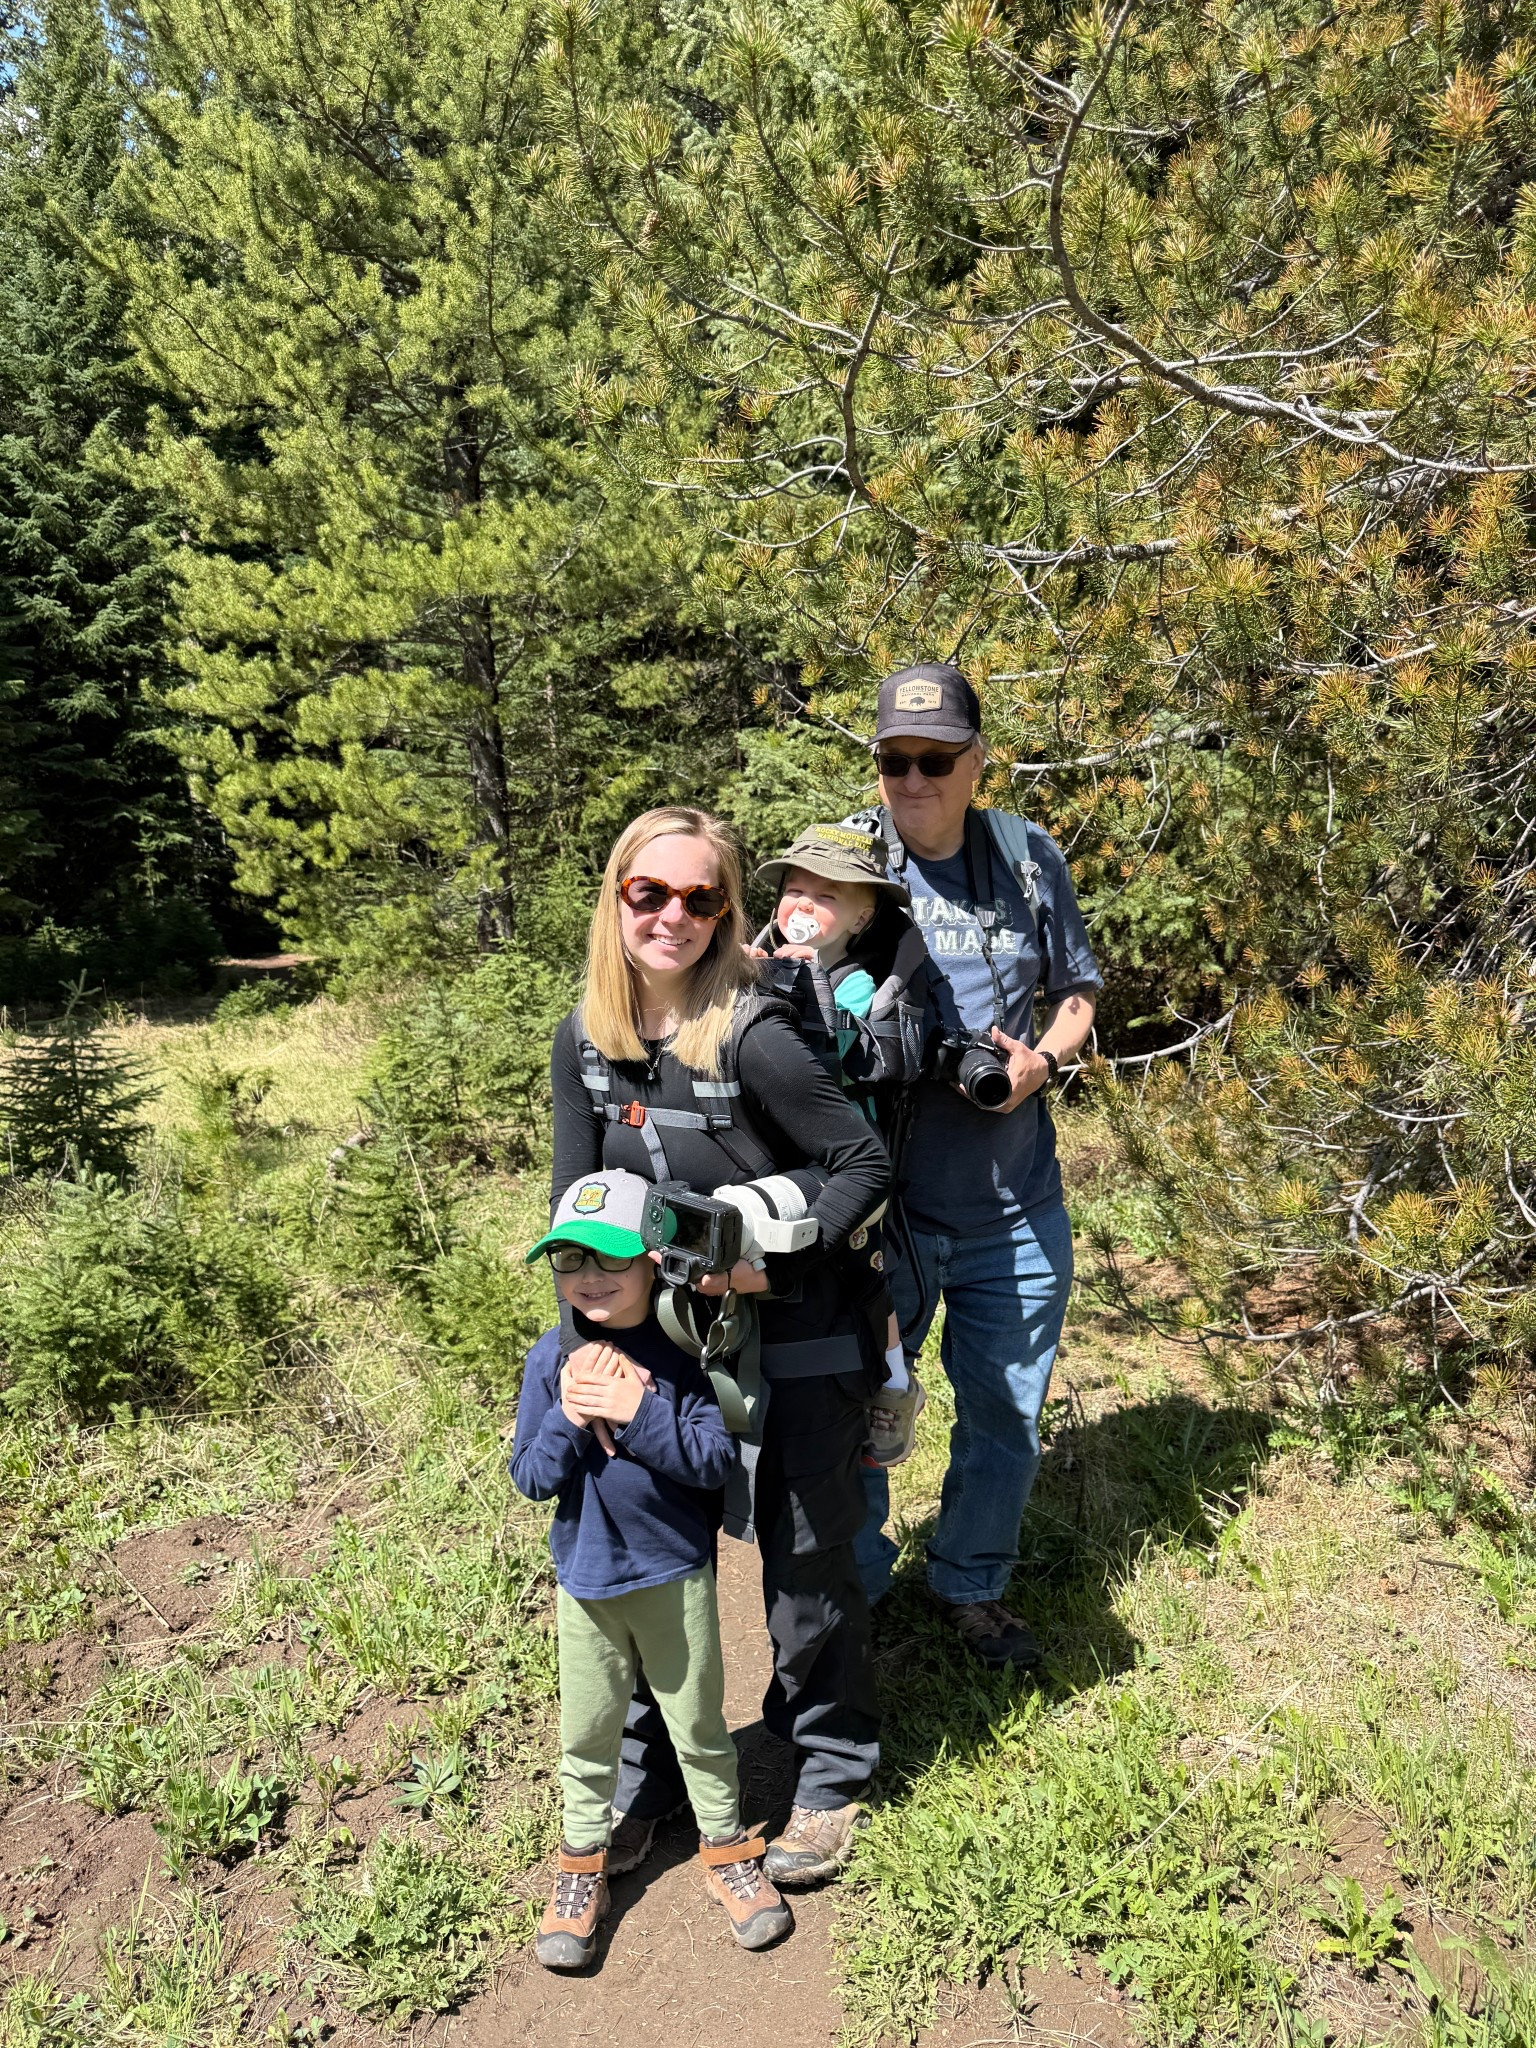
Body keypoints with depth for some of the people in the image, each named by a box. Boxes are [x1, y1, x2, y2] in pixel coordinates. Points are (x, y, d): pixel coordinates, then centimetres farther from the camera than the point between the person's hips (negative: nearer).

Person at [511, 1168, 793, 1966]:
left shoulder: (680, 1353, -15)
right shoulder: (551, 1359, -10)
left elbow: (716, 1460, -19)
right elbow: (529, 1477, -8)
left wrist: (638, 1412, -29)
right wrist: (568, 1421, -26)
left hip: (674, 1575, -1)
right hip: (586, 1578, 2)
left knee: (699, 1722, 16)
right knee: (587, 1730, 17)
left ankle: (725, 1846, 38)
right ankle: (582, 1861, 38)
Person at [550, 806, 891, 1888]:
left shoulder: (754, 1036, -22)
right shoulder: (586, 1040, -4)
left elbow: (867, 1162, -15)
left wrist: (778, 1263, -24)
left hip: (798, 1340, -5)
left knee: (807, 1564, 10)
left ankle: (830, 1776, 35)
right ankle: (646, 1773, 37)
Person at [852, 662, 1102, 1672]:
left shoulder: (1032, 859, 0)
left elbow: (1077, 996, 10)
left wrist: (1042, 1061, -10)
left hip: (1017, 1207, 3)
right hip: (882, 1199, -2)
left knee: (1008, 1411, 17)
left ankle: (972, 1586, 42)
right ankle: (848, 1593, 39)